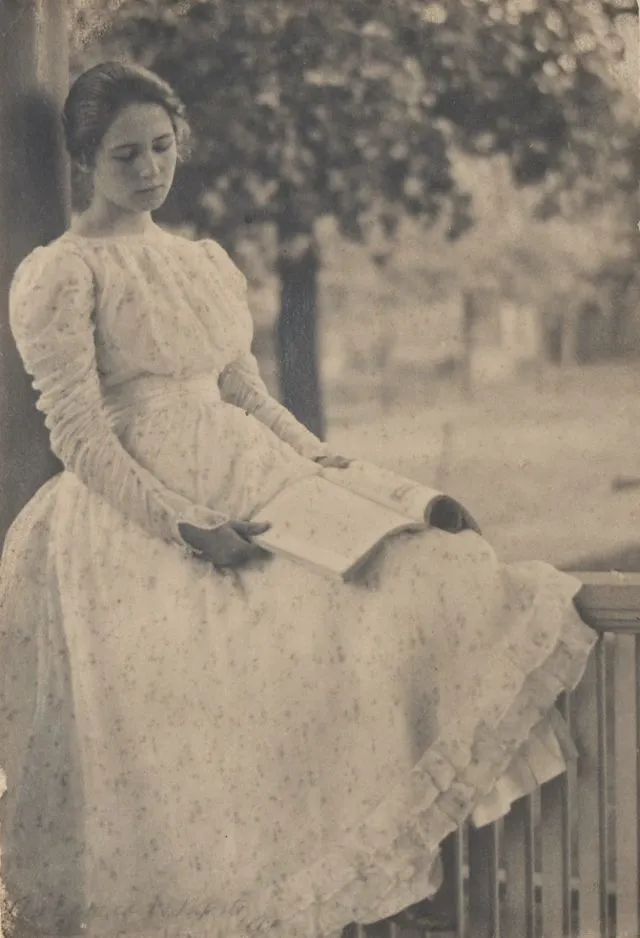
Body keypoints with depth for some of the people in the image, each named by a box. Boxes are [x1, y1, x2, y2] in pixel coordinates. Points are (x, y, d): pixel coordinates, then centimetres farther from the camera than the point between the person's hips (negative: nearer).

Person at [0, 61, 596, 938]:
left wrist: (323, 462, 4)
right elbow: (79, 436, -10)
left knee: (399, 572, -13)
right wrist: (185, 526, -17)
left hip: (243, 492, 7)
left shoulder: (208, 263, 17)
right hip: (131, 523, -6)